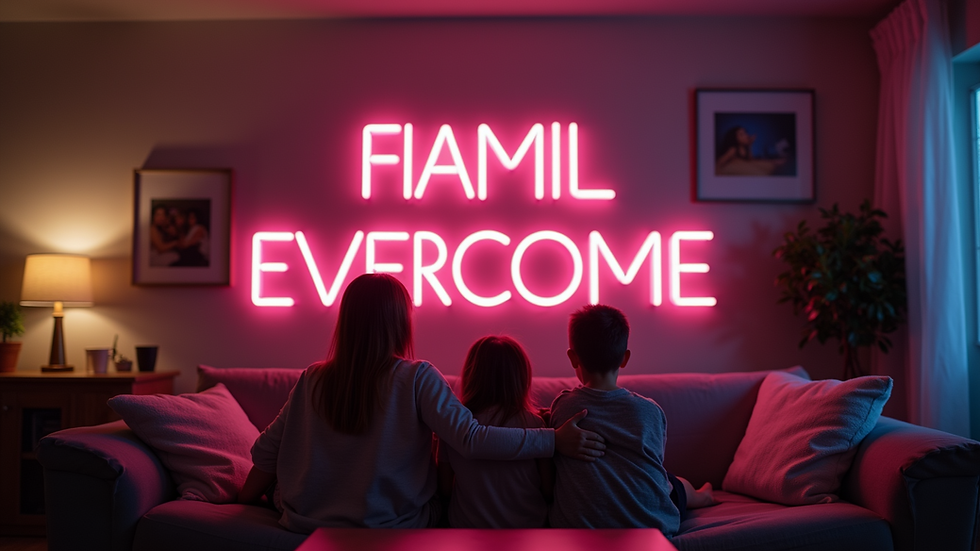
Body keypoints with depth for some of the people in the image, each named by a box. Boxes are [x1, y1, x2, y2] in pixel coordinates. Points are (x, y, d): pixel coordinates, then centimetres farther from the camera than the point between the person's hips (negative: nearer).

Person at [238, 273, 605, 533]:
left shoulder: (312, 380, -4)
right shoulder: (416, 379, -15)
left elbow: (267, 450, 3)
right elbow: (471, 439, -23)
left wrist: (244, 503, 19)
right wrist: (555, 440, -20)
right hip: (389, 529, -4)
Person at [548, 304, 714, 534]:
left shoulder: (561, 407, -10)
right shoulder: (651, 411, -7)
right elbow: (656, 467, 7)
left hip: (577, 527, -1)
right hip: (650, 526, 1)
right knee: (675, 484, 33)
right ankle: (700, 497, 66)